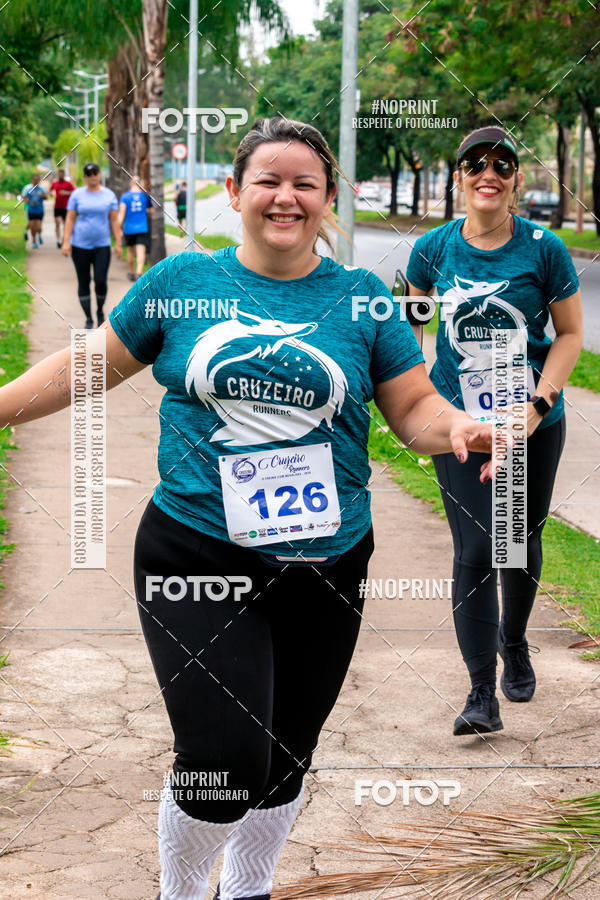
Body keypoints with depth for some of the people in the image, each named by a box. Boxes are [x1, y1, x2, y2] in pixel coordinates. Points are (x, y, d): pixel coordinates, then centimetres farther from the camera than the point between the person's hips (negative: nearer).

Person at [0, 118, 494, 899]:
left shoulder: (361, 299, 4)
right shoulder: (181, 282, 3)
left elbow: (416, 407, 5)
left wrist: (459, 428, -16)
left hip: (324, 568, 2)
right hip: (198, 561, -2)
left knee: (284, 762, 15)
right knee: (223, 763, -12)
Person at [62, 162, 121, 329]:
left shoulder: (109, 195, 4)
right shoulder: (77, 194, 1)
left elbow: (114, 220, 4)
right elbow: (70, 219, 0)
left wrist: (118, 243, -1)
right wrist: (66, 242, -8)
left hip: (102, 246, 0)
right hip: (80, 245, 0)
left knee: (101, 281, -10)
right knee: (83, 283, 3)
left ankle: (100, 311, 17)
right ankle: (88, 319, 14)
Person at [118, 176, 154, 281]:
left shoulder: (125, 195, -1)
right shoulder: (145, 195, 2)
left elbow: (122, 212, -10)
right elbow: (152, 212, 9)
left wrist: (119, 228, -13)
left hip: (129, 228, 1)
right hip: (143, 228, -1)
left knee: (130, 251, 18)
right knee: (141, 252, -9)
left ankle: (132, 273, 32)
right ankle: (139, 272, -28)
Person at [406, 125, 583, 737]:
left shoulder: (543, 248, -7)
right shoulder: (434, 248, -2)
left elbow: (570, 333, -2)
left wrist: (538, 403, -14)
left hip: (533, 422, 0)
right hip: (458, 422, 0)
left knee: (521, 542, 15)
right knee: (474, 552, -8)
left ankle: (513, 640, 44)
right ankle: (482, 694, -1)